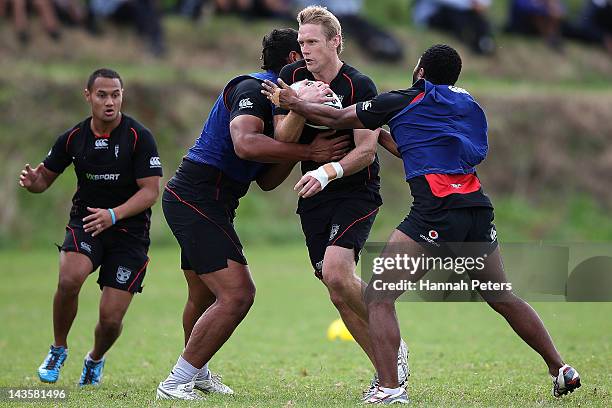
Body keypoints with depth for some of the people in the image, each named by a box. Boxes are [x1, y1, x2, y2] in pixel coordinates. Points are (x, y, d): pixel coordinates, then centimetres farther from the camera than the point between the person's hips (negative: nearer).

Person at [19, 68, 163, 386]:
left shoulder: (139, 136, -12)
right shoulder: (73, 137, -1)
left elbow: (151, 190, -14)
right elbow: (46, 176, 11)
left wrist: (113, 214, -30)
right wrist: (32, 181, -15)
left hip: (129, 230, -2)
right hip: (85, 223, 2)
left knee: (111, 318, -8)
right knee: (69, 279, -31)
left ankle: (95, 359, 29)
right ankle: (58, 349, -4)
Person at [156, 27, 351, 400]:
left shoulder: (273, 97, 17)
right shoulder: (252, 88, -13)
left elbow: (267, 180, 15)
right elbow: (245, 144, -32)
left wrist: (301, 145, 1)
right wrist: (307, 151, -26)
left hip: (190, 200, 11)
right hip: (198, 202, -11)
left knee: (204, 297, 26)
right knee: (237, 295, -17)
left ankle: (198, 373, 46)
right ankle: (176, 384, -13)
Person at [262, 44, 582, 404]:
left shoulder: (402, 101, 6)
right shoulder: (469, 104, 21)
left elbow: (336, 119, 14)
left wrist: (294, 102, 28)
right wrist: (385, 138, 37)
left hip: (437, 213, -6)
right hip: (478, 206, 6)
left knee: (379, 296, -3)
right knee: (502, 297, 23)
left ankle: (390, 389, -16)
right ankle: (560, 369, 26)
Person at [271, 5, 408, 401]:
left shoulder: (360, 87, -13)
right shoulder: (291, 77, 1)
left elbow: (366, 150, -19)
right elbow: (281, 139, -2)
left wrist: (330, 170, -34)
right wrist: (299, 108, -20)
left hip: (357, 191, -5)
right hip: (314, 196, 5)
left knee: (336, 272, -24)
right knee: (339, 294, 1)